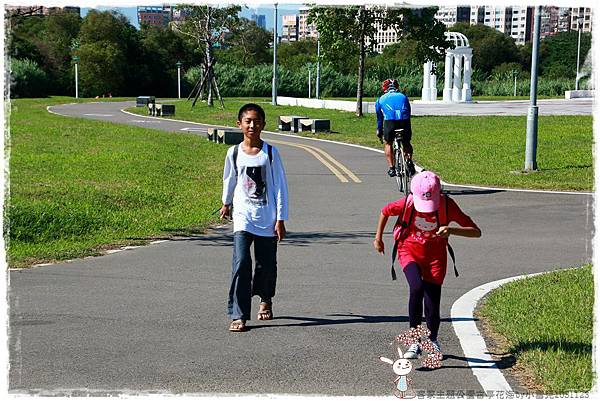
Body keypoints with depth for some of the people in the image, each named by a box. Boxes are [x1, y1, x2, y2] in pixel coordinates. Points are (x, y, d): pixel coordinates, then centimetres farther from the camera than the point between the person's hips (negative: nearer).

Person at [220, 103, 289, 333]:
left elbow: (280, 186, -3)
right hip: (243, 215, 0)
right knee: (241, 263, -14)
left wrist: (280, 219, -7)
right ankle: (238, 316, -13)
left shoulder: (270, 153, -4)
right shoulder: (234, 153, 0)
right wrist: (226, 204, 32)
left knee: (266, 264, 10)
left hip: (267, 217, 0)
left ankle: (265, 300, 40)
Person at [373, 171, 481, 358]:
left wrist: (451, 230, -39)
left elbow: (476, 232, -23)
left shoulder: (447, 205, -22)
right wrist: (378, 238, 12)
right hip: (410, 252, 0)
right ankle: (415, 341, -17)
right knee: (417, 288, -29)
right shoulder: (407, 203, -21)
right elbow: (385, 212, 2)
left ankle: (433, 341, 27)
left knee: (432, 307, -5)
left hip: (435, 256, 0)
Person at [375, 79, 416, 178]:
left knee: (388, 143, 23)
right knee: (406, 143, 24)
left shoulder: (381, 99, 27)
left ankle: (391, 168, 12)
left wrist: (379, 132, 50)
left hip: (390, 121, -1)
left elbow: (379, 118, 37)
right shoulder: (403, 97, 31)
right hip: (404, 121, 1)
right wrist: (409, 131, 51)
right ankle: (409, 160, -2)